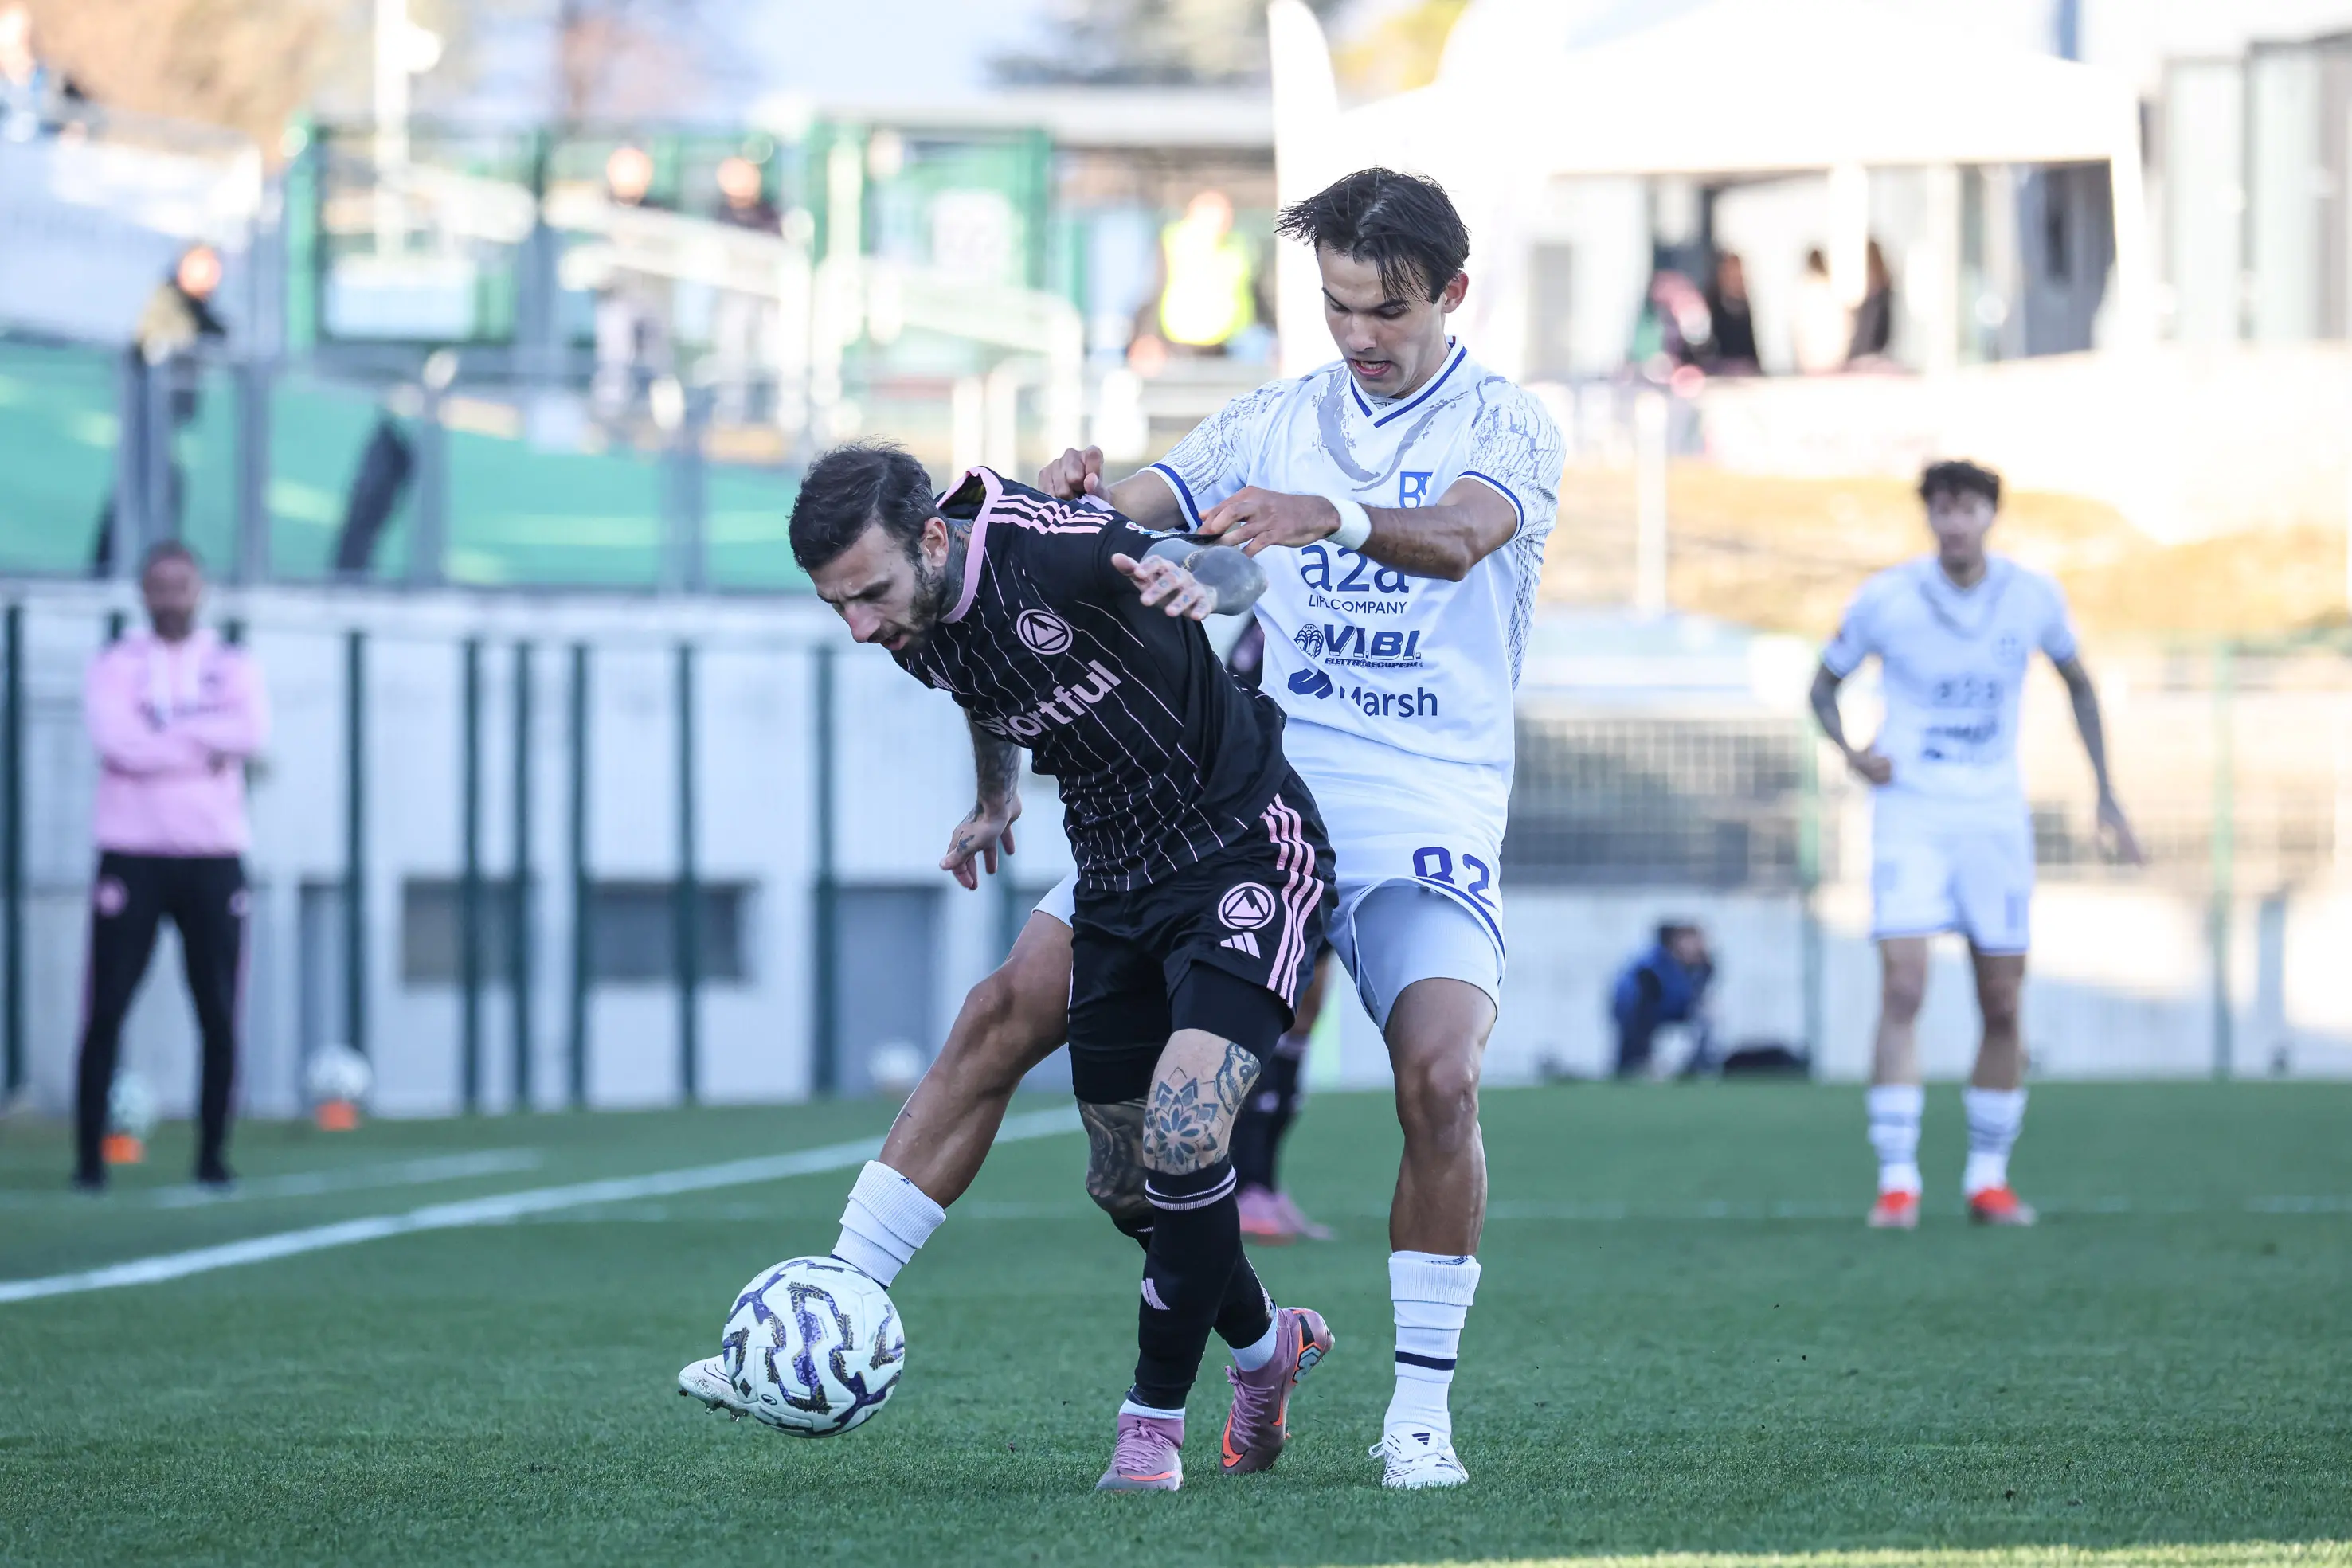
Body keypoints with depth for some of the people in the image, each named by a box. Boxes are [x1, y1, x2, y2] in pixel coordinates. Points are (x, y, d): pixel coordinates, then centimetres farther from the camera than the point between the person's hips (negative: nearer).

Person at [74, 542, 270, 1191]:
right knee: (106, 1011, -3)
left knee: (220, 1016, 1)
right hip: (132, 854, -2)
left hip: (213, 857, 2)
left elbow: (253, 732, -12)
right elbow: (117, 742, -16)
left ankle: (213, 1154, 9)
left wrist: (163, 735, -14)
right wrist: (207, 746, -12)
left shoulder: (232, 668, 9)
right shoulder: (115, 667, 4)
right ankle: (89, 1155, 1)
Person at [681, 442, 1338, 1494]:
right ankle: (1265, 1346, 38)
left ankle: (1154, 1419, -5)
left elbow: (1233, 569, -26)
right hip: (1115, 884, 8)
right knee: (1123, 1184, 10)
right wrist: (995, 795, 29)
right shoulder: (912, 628, -5)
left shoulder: (1046, 547, -26)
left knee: (1181, 1134, -22)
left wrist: (1202, 581, -48)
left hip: (1246, 854, -8)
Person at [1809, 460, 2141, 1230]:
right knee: (1902, 990, -16)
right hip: (1911, 812, -2)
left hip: (1995, 818, 3)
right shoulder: (1886, 599, -7)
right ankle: (1897, 1179, -13)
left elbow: (2079, 685, 15)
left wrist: (2107, 793, 11)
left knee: (2003, 1007, 4)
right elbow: (1824, 683, 7)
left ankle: (1988, 1175, 19)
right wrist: (1849, 748, -13)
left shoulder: (2033, 597, -2)